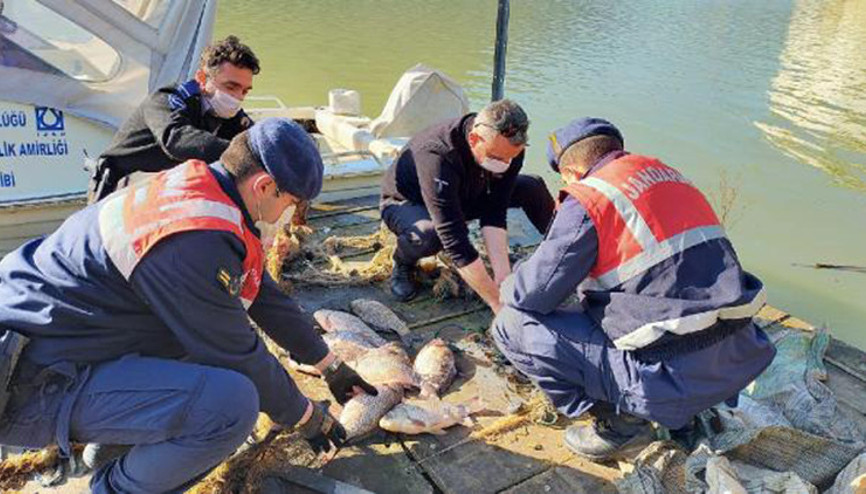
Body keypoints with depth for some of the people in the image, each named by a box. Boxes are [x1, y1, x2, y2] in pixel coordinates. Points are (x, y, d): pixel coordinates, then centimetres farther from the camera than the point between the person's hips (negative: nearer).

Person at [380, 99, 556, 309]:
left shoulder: (507, 147, -24)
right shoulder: (437, 156, -43)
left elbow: (494, 213, -22)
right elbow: (455, 239, -44)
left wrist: (503, 273, -34)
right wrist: (497, 302, -43)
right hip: (405, 203, -5)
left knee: (533, 188, -9)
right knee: (428, 235, -41)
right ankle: (403, 264, -5)